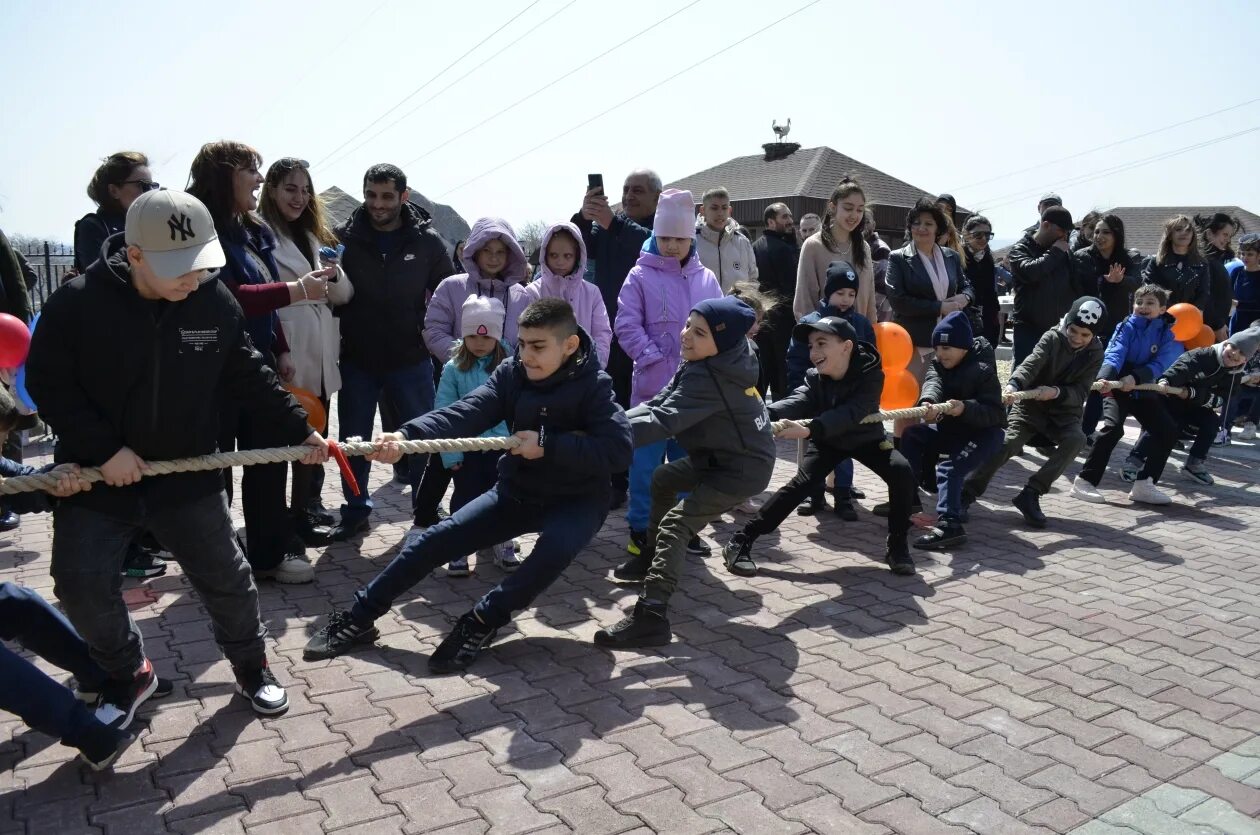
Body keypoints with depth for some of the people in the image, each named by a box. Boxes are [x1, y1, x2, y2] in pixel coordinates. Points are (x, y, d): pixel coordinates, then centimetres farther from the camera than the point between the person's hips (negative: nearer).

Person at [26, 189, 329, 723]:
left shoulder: (215, 301, -10)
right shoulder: (76, 303, -16)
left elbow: (249, 376, 0)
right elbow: (47, 383, -11)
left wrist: (299, 430, -3)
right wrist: (104, 448, -18)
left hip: (187, 474, 1)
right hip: (96, 474, 0)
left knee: (225, 577, 7)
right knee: (82, 586, 2)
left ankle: (251, 667, 30)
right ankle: (128, 675, 28)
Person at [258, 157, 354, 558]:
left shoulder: (314, 235, 19)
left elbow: (344, 294, 14)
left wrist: (335, 275, -5)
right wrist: (296, 289, -28)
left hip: (322, 353, 8)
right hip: (288, 356, -7)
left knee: (316, 435, 15)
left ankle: (310, 504, 29)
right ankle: (300, 515, 10)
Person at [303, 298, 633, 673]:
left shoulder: (593, 385, -19)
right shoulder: (511, 373, -8)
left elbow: (619, 448, -29)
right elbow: (464, 413, -23)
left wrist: (548, 444, -32)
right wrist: (406, 435, -40)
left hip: (577, 500, -4)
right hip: (517, 491, 5)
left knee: (556, 546, -36)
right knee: (436, 539, -2)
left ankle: (481, 622, -15)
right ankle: (359, 616, 13)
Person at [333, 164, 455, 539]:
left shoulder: (427, 240, -3)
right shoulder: (344, 237, -4)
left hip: (411, 360, 0)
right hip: (356, 359, 1)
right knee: (354, 440, 10)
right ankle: (356, 511, 27)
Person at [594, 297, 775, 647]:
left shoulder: (708, 377, -29)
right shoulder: (705, 363, 2)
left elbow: (663, 421, -38)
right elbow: (659, 403, -1)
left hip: (745, 468, -11)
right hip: (722, 455, 11)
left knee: (675, 523, -20)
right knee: (664, 478, 26)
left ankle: (651, 617, -26)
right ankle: (652, 560, 40)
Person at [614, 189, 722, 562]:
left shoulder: (706, 279, 7)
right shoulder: (641, 276, -4)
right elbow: (627, 326, -7)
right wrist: (654, 359, -15)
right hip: (652, 386, -4)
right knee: (646, 463, 0)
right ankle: (640, 535, 11)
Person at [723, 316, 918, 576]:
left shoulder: (871, 374, -31)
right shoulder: (814, 377, -20)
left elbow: (849, 413, -45)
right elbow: (798, 401, -39)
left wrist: (809, 429, -63)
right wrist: (765, 414, -61)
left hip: (866, 438, -1)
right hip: (828, 441, 1)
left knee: (902, 472, -24)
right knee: (801, 483, -17)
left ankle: (897, 545, -5)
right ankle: (741, 542, -17)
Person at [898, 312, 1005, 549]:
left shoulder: (983, 371, -18)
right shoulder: (938, 364, 0)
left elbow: (994, 413, -26)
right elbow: (933, 382, -24)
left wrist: (965, 408, -45)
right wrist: (928, 403, -48)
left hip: (983, 433, -8)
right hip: (949, 429, 8)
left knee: (950, 467, -30)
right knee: (911, 435, -9)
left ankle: (950, 525, -44)